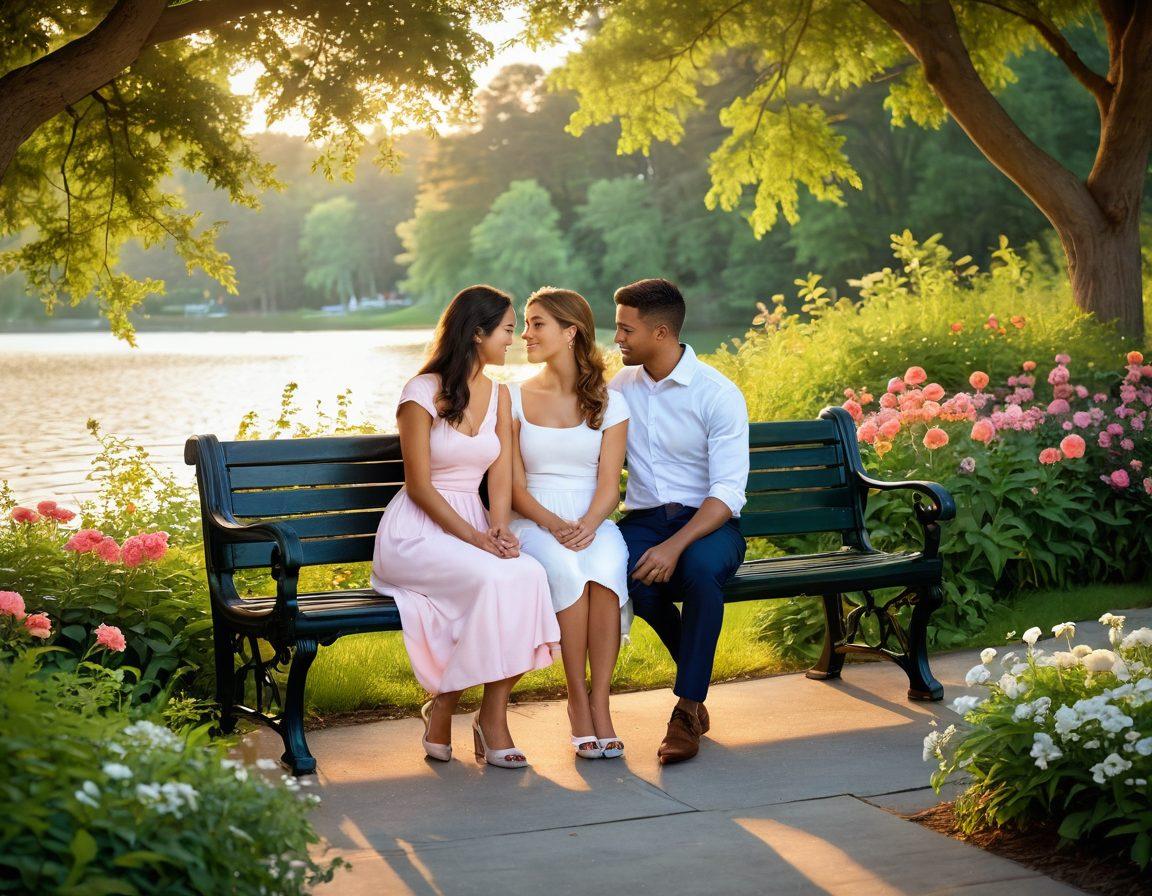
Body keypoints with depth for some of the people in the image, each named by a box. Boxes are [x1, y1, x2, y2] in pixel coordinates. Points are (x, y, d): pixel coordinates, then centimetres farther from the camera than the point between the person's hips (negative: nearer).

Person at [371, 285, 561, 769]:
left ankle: (494, 717, -23)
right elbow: (419, 486, -11)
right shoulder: (422, 393, -7)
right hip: (417, 531, -6)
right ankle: (444, 706, -15)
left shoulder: (499, 396, 13)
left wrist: (498, 530, -14)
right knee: (494, 579, -33)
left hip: (473, 524, 6)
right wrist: (474, 537, -20)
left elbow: (500, 476, 5)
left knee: (530, 575, -28)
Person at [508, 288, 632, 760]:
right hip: (535, 523, 0)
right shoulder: (514, 398, 8)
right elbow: (515, 487, 2)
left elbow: (609, 483, -1)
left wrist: (588, 524, -22)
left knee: (604, 568, -36)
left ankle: (599, 704, -29)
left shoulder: (609, 402, 7)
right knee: (564, 568, -35)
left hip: (592, 522, 0)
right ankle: (577, 701, -24)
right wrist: (554, 525, -17)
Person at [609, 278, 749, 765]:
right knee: (631, 575, -33)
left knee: (700, 566, -39)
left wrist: (675, 545, -31)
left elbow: (727, 493, -16)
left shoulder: (718, 395, -8)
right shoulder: (619, 387, 10)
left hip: (707, 523, -3)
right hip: (642, 519, 3)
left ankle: (688, 706, -25)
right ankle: (696, 673, -9)